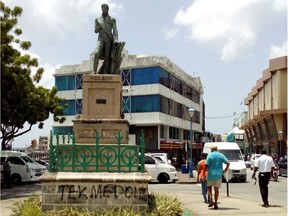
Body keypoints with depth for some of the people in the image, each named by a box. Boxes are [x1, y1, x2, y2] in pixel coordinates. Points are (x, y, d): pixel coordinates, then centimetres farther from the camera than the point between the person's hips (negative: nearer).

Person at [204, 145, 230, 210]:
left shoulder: (210, 155, -5)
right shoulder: (221, 155, 5)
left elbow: (206, 165, -13)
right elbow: (228, 163, -3)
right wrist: (226, 170, 11)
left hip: (211, 174, -2)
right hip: (219, 175, 2)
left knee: (209, 187, 17)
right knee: (216, 189, 10)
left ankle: (211, 200, -2)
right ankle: (215, 204, 8)